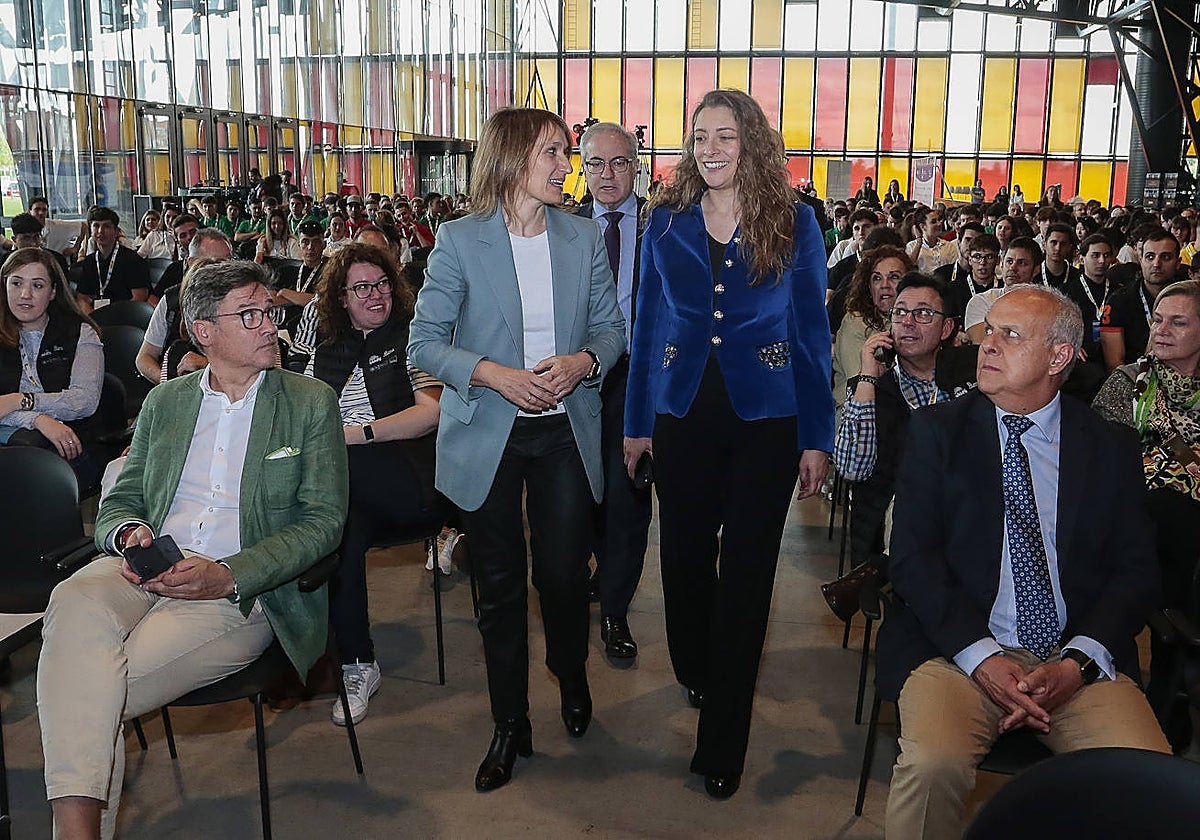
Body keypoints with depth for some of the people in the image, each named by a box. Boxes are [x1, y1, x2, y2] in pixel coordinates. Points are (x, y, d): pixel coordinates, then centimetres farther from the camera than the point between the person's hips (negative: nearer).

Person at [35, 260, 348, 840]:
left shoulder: (312, 403, 7)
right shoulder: (164, 402, 19)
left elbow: (323, 520, -1)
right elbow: (118, 502, 19)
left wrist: (227, 575, -15)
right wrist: (129, 534, -8)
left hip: (243, 592, -3)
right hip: (144, 571, 3)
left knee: (98, 691, -26)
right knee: (74, 602, -32)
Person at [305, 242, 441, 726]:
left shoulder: (410, 337, 9)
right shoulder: (324, 357, 23)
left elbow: (430, 413, -5)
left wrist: (353, 434, -13)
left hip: (413, 482, -3)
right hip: (356, 494, 4)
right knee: (343, 528, -32)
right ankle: (357, 666, -22)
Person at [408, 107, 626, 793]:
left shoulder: (584, 238, 4)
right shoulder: (460, 240, -5)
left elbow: (612, 325, 8)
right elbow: (425, 342, -5)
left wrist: (584, 361, -13)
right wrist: (493, 374, -20)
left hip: (566, 433, 2)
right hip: (488, 436, -1)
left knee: (564, 572, 2)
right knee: (500, 583, 8)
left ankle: (573, 678, 36)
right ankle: (510, 724, 26)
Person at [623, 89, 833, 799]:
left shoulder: (794, 222, -2)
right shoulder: (667, 220, 4)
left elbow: (811, 331, -1)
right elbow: (649, 324, 7)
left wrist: (817, 437, -3)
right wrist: (637, 422, 5)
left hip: (765, 418, -2)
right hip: (683, 413, 2)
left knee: (746, 567, 2)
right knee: (685, 553, 12)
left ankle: (723, 741, 14)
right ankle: (697, 674, 41)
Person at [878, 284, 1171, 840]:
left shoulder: (1110, 447, 11)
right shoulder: (938, 430, 7)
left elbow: (1136, 570, 7)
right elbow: (912, 555, -1)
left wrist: (1079, 661, -10)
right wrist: (980, 656, -14)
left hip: (1081, 658, 2)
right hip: (959, 648, -1)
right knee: (933, 763, -29)